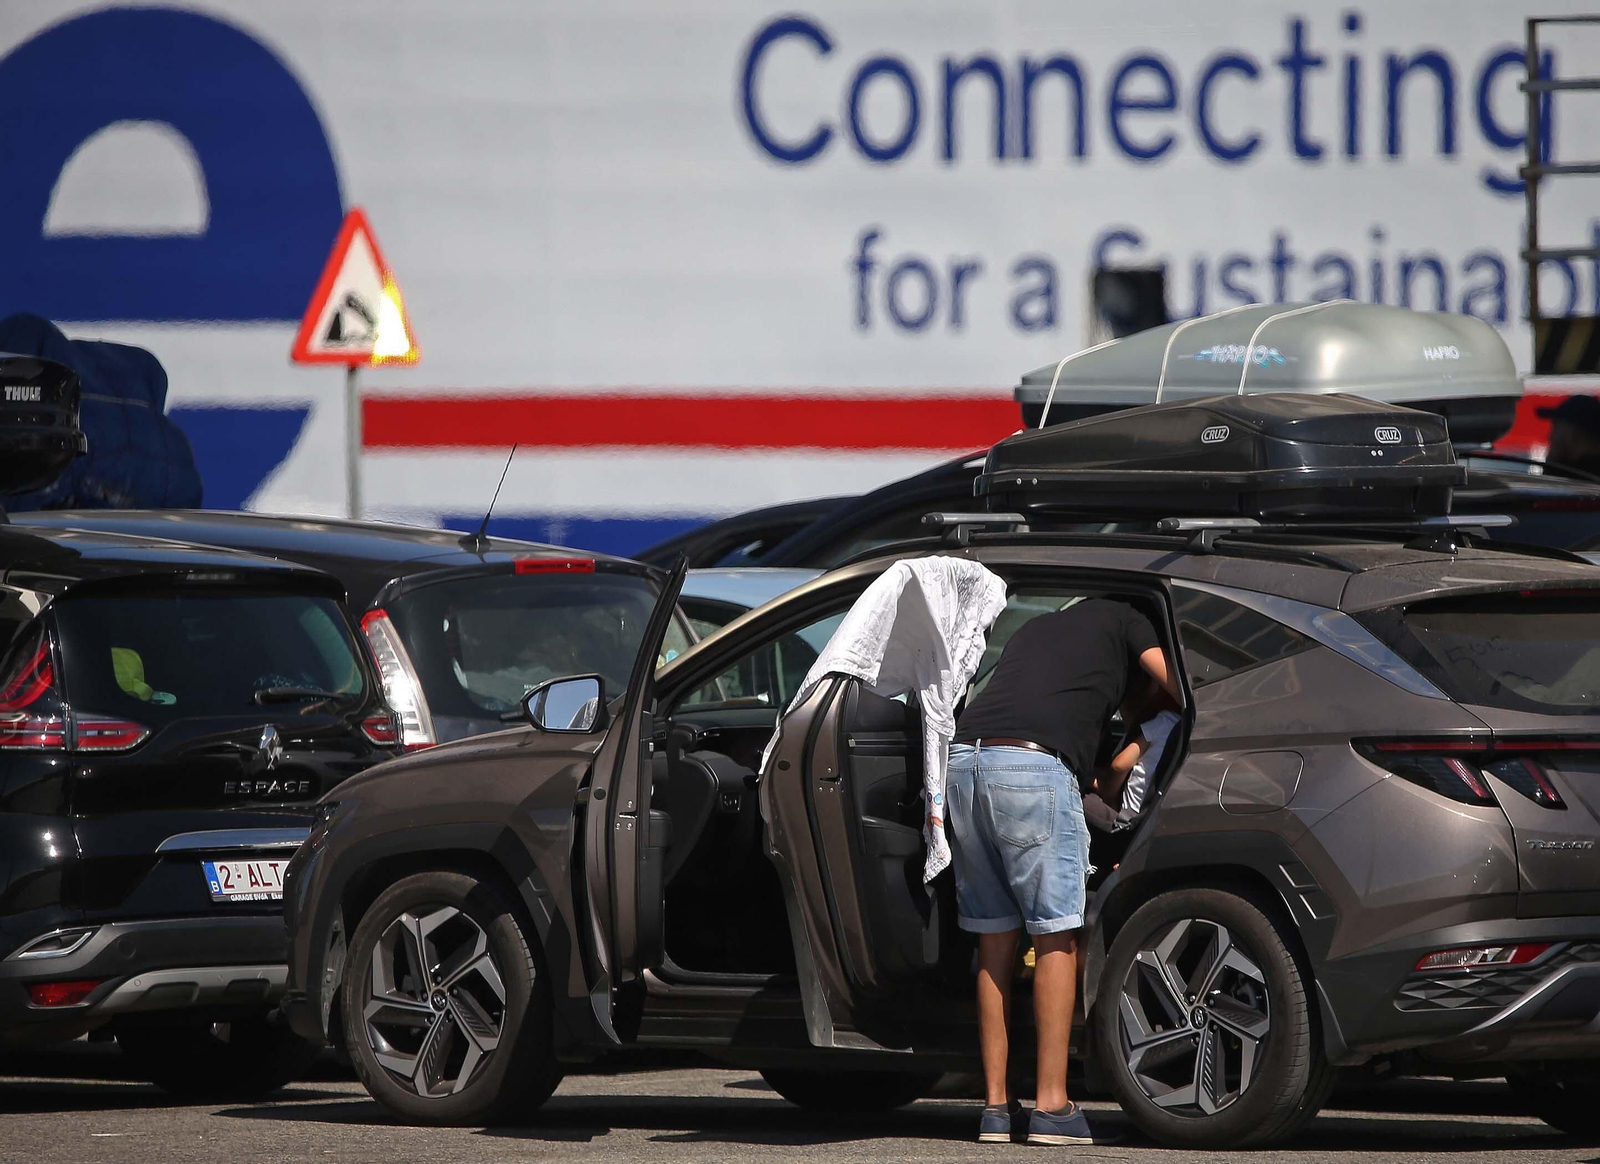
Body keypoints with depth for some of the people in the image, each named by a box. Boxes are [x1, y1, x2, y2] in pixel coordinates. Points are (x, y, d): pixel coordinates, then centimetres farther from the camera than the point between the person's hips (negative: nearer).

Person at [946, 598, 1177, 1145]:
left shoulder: (1034, 628, 36)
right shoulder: (1123, 621, 19)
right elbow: (1183, 690, 9)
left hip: (963, 756, 6)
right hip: (1033, 766, -6)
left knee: (994, 940, 12)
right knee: (1055, 936, 0)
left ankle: (996, 1105, 11)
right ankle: (1052, 1106, -3)